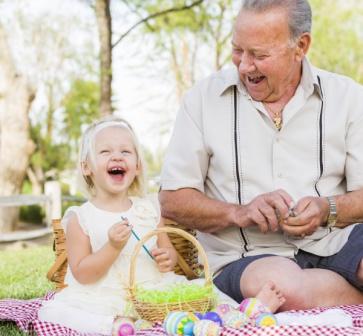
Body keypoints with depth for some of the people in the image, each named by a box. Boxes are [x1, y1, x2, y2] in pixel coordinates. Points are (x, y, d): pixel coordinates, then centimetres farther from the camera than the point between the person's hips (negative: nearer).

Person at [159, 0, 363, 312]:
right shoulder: (204, 98, 5)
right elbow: (172, 200, 3)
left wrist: (328, 210, -16)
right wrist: (238, 213, -13)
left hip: (335, 242, 0)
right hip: (243, 257, 0)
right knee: (281, 285, -38)